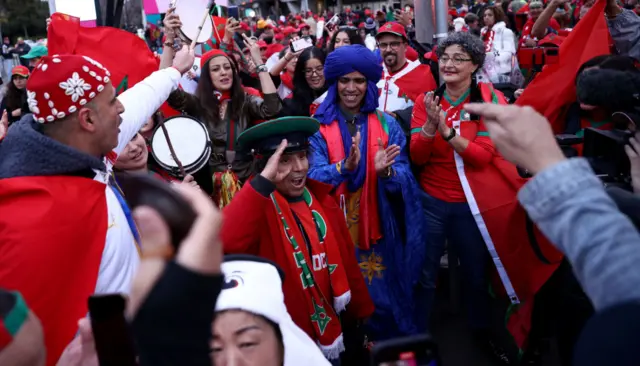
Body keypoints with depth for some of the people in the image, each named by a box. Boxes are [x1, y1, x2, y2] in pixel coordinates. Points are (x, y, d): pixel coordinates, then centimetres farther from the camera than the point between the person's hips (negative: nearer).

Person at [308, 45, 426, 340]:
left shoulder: (386, 124, 0)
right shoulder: (319, 126, -3)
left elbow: (405, 177, -7)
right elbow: (312, 175, -14)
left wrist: (386, 172, -29)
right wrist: (344, 167, -32)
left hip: (378, 228, 1)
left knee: (383, 296, 10)